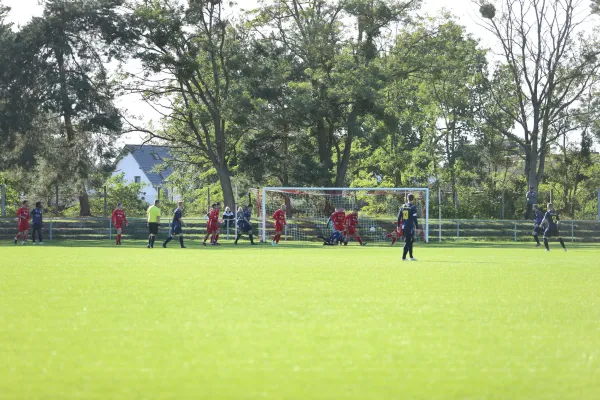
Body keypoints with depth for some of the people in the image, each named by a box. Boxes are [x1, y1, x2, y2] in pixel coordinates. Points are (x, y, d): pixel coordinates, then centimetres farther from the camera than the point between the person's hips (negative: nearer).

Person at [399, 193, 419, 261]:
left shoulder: (403, 206, 8)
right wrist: (417, 228, -8)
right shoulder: (413, 207, -9)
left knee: (409, 241, 15)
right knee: (408, 242, -3)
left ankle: (411, 256, 20)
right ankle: (404, 257, -7)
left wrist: (398, 226, 17)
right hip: (410, 227, -6)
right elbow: (414, 218, -12)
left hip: (404, 227, 6)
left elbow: (399, 216, 9)